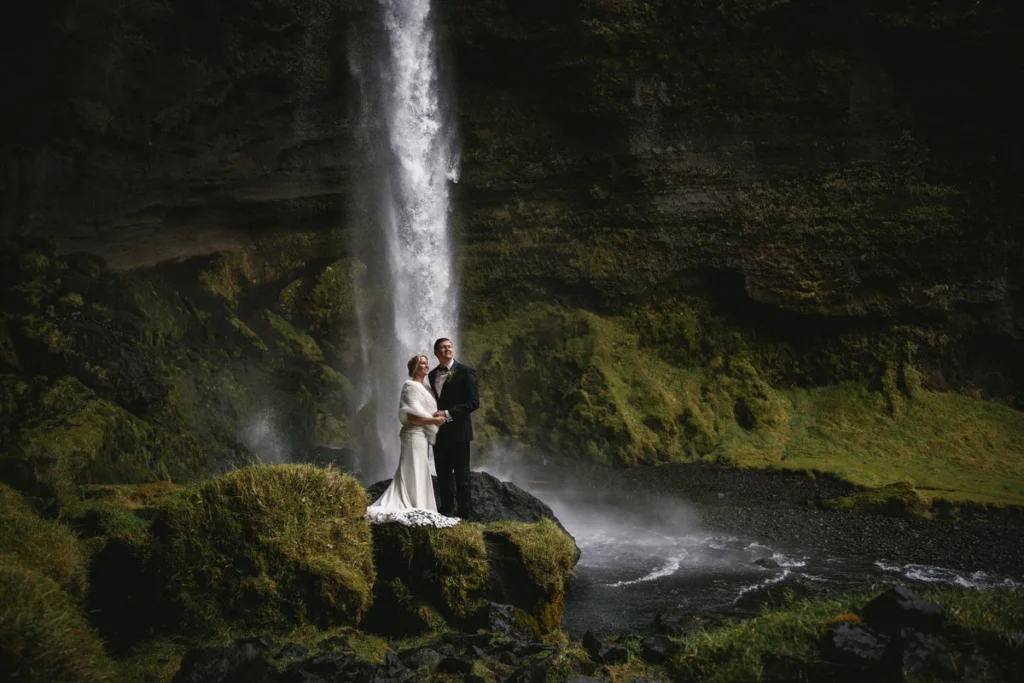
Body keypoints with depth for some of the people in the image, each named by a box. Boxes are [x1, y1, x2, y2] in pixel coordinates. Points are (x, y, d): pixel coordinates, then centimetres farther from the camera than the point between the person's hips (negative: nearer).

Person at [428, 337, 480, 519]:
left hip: (458, 431, -5)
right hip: (439, 432, 5)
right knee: (443, 475, 9)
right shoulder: (432, 374, 14)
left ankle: (465, 515, 3)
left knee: (461, 475, -2)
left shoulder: (465, 372, -5)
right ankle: (446, 512, 17)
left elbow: (474, 401, -12)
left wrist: (448, 413, -16)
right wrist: (434, 415, 1)